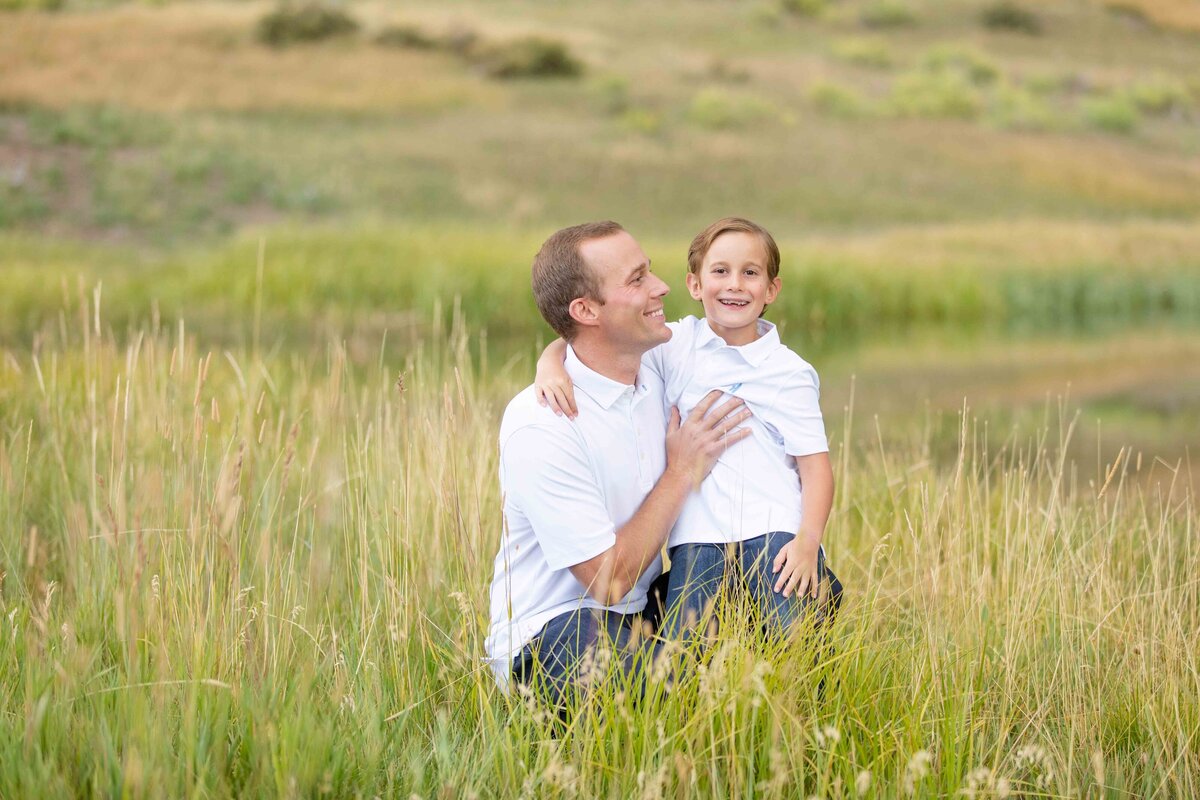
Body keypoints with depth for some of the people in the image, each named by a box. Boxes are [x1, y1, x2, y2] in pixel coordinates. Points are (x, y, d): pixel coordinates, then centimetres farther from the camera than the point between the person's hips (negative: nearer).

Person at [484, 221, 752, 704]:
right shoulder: (539, 427, -21)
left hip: (642, 608, 8)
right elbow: (608, 581, -20)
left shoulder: (658, 378, 3)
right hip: (548, 630, -8)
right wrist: (682, 475, -12)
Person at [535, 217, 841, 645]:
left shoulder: (790, 372, 4)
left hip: (774, 529, -1)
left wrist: (808, 540, -14)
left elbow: (815, 465, 1)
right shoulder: (678, 344, 8)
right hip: (698, 536, 1)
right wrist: (551, 365, -15)